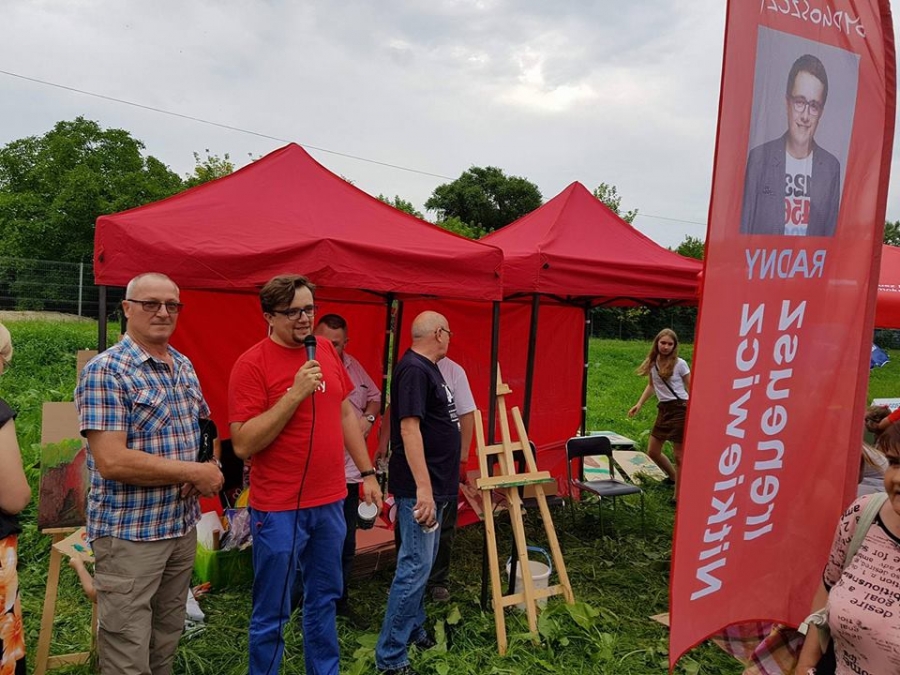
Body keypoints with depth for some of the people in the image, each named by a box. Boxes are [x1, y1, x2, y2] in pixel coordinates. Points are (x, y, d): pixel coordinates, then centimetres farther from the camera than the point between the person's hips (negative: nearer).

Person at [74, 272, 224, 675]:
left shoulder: (184, 367, 7)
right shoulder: (105, 372, -15)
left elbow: (203, 431, 18)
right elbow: (111, 461, -24)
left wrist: (208, 471, -4)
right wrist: (193, 472, -19)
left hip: (183, 527, 7)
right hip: (129, 534, -7)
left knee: (167, 641, 21)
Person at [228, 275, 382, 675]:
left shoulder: (327, 351, 5)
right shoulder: (252, 364, -14)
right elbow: (243, 444, -19)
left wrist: (367, 473, 12)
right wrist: (295, 393, -25)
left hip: (330, 502, 6)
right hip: (279, 509, -6)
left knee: (325, 599, 21)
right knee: (272, 614, 9)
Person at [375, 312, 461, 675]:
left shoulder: (428, 368, 12)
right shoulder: (414, 369, -19)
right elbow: (409, 427, -26)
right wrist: (423, 488, -29)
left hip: (434, 483, 10)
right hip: (419, 487, -10)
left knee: (423, 562, 20)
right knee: (415, 567, -4)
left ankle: (413, 629, 36)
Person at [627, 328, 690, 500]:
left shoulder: (680, 364, -9)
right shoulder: (652, 363, 5)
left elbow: (691, 388, -5)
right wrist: (639, 404, 12)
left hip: (679, 409, -6)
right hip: (663, 409, 6)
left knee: (679, 456, -1)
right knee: (653, 452, 13)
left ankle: (678, 496, 9)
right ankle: (673, 478, 37)